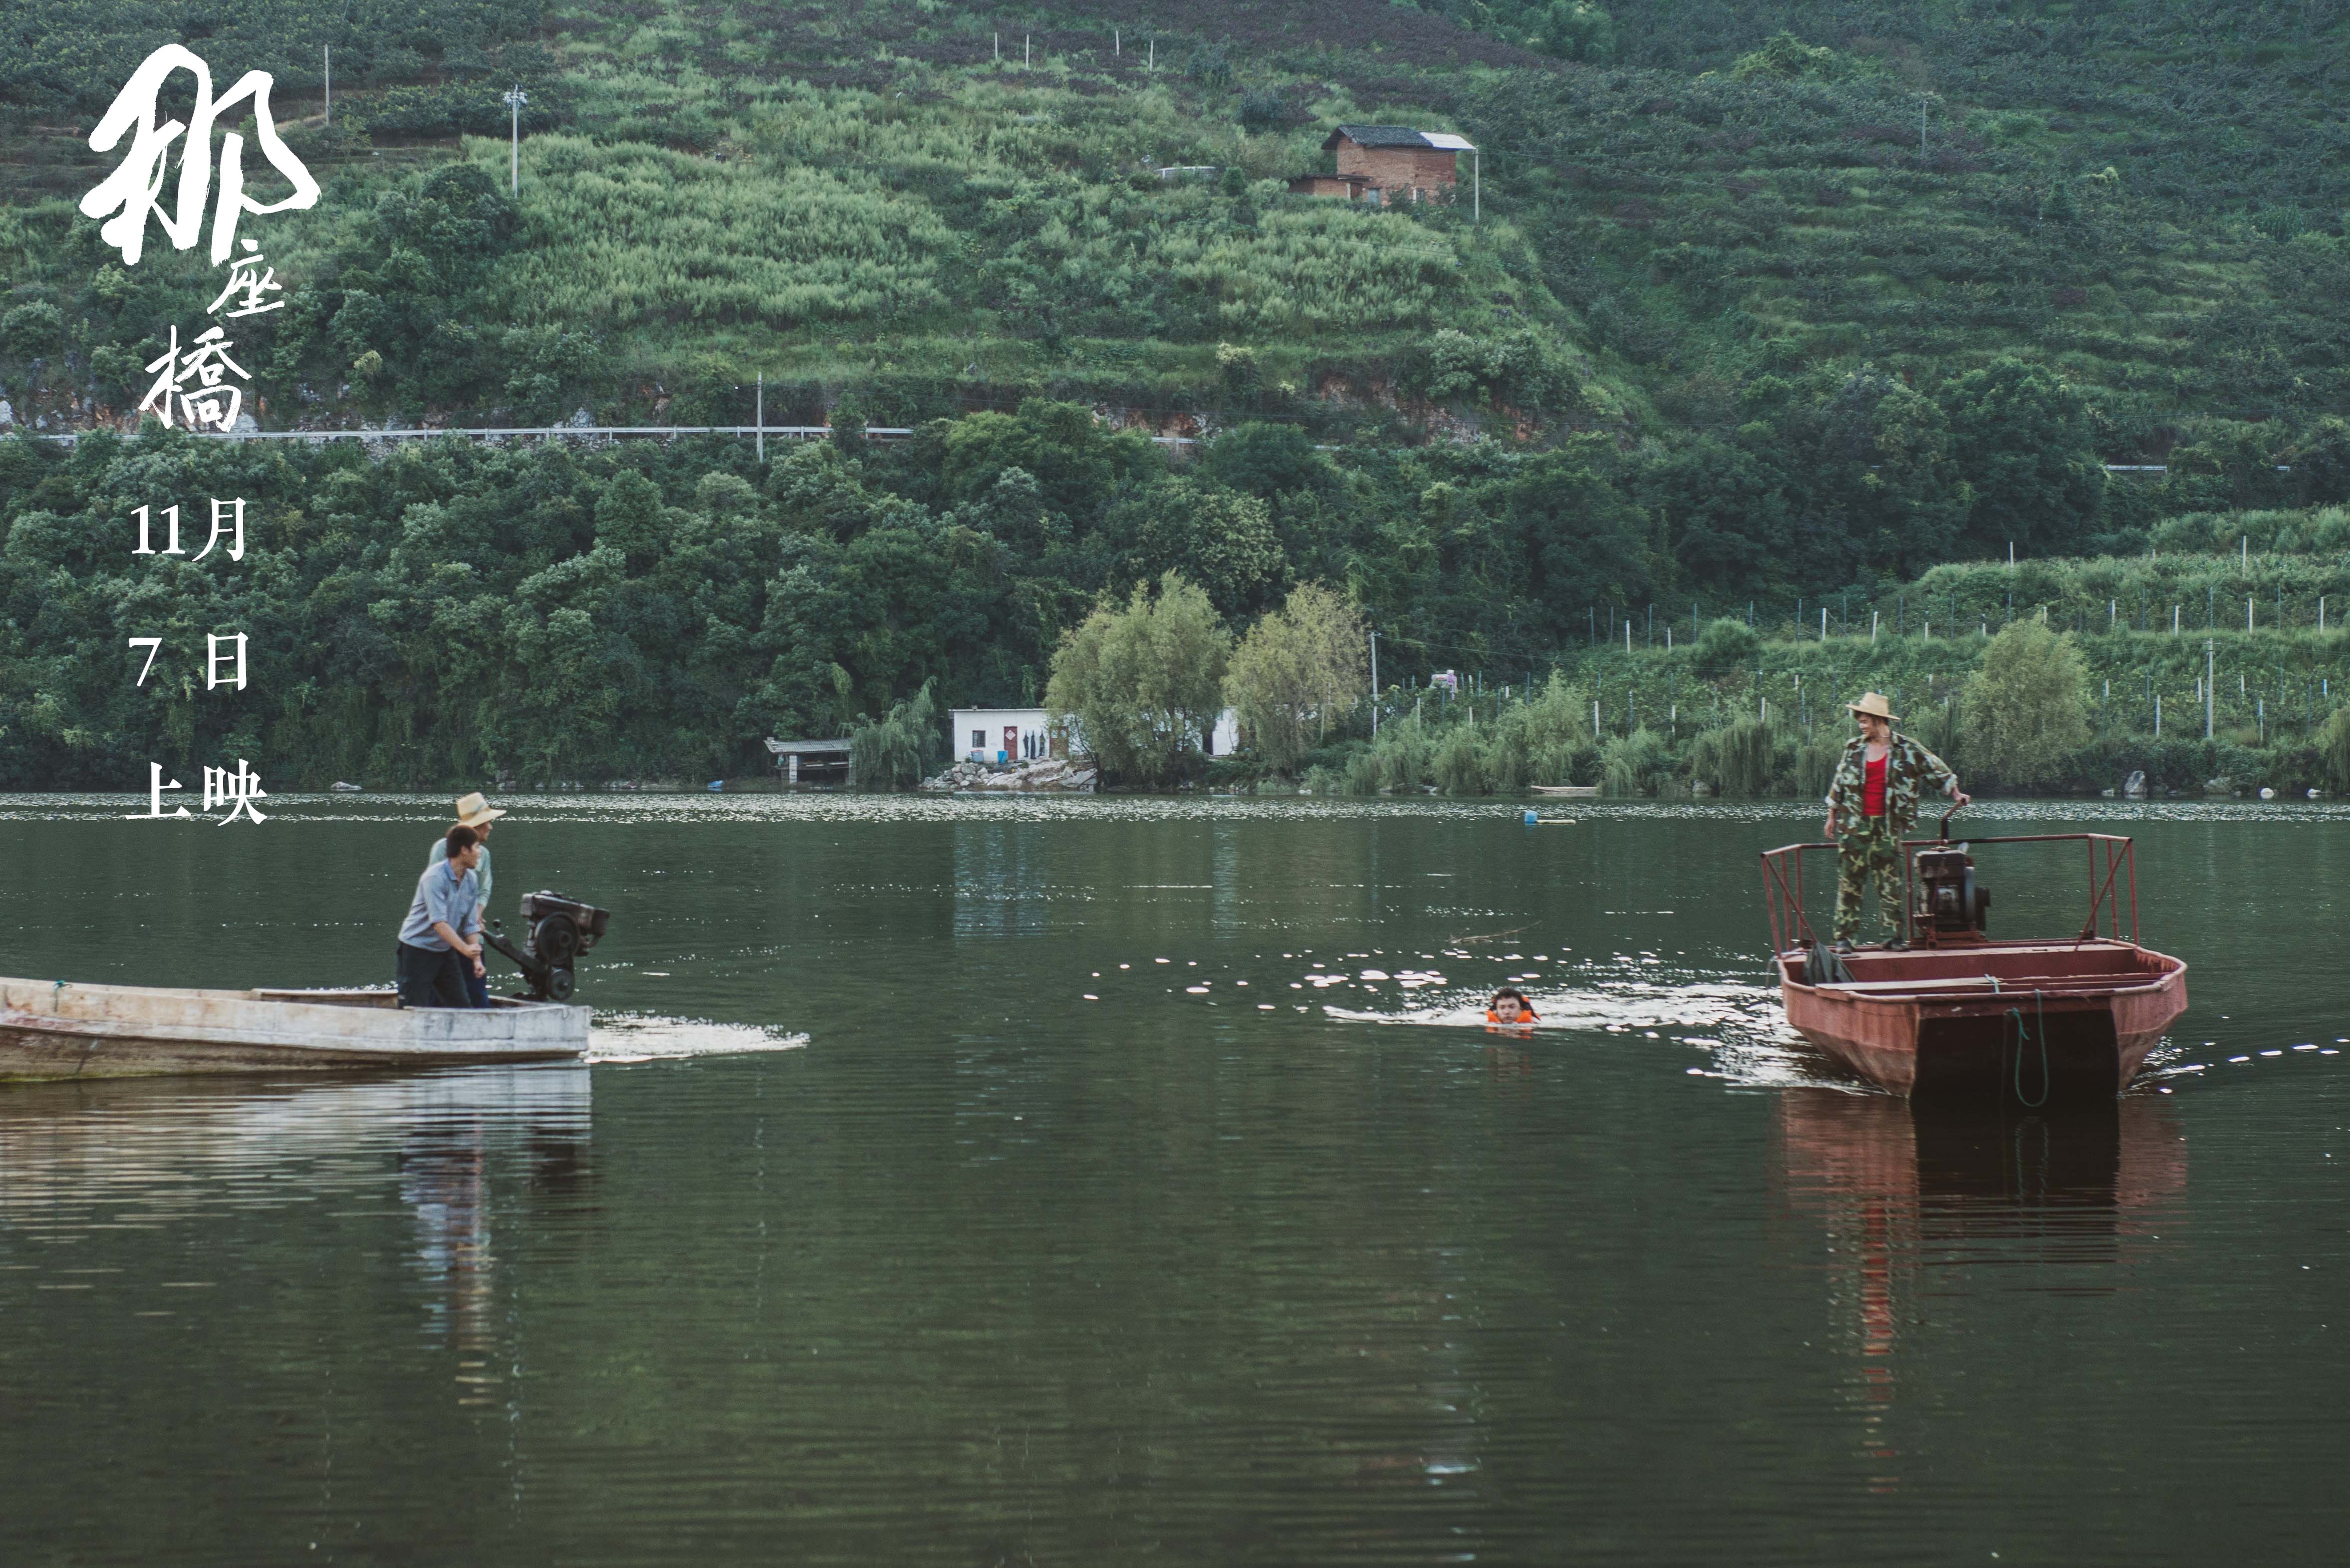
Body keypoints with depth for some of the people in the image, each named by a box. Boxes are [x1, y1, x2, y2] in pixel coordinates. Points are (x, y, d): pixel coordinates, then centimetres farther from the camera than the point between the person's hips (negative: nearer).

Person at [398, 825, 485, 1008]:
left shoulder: (470, 880, 3)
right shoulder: (435, 877, -22)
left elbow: (470, 924, 9)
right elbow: (439, 922, -31)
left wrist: (476, 958, 2)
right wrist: (465, 948, -40)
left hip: (446, 951, 8)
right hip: (418, 949, -8)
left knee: (461, 1004, 6)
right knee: (415, 1010, -7)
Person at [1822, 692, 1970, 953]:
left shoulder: (1905, 748, 0)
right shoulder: (1854, 748, 7)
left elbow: (1935, 769, 9)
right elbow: (1839, 783, 15)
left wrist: (1956, 794, 6)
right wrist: (1832, 816, 16)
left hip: (1888, 825, -1)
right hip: (1855, 824, 1)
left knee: (1890, 880, 0)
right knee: (1850, 880, -3)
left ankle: (1895, 935, 5)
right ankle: (1845, 936, -2)